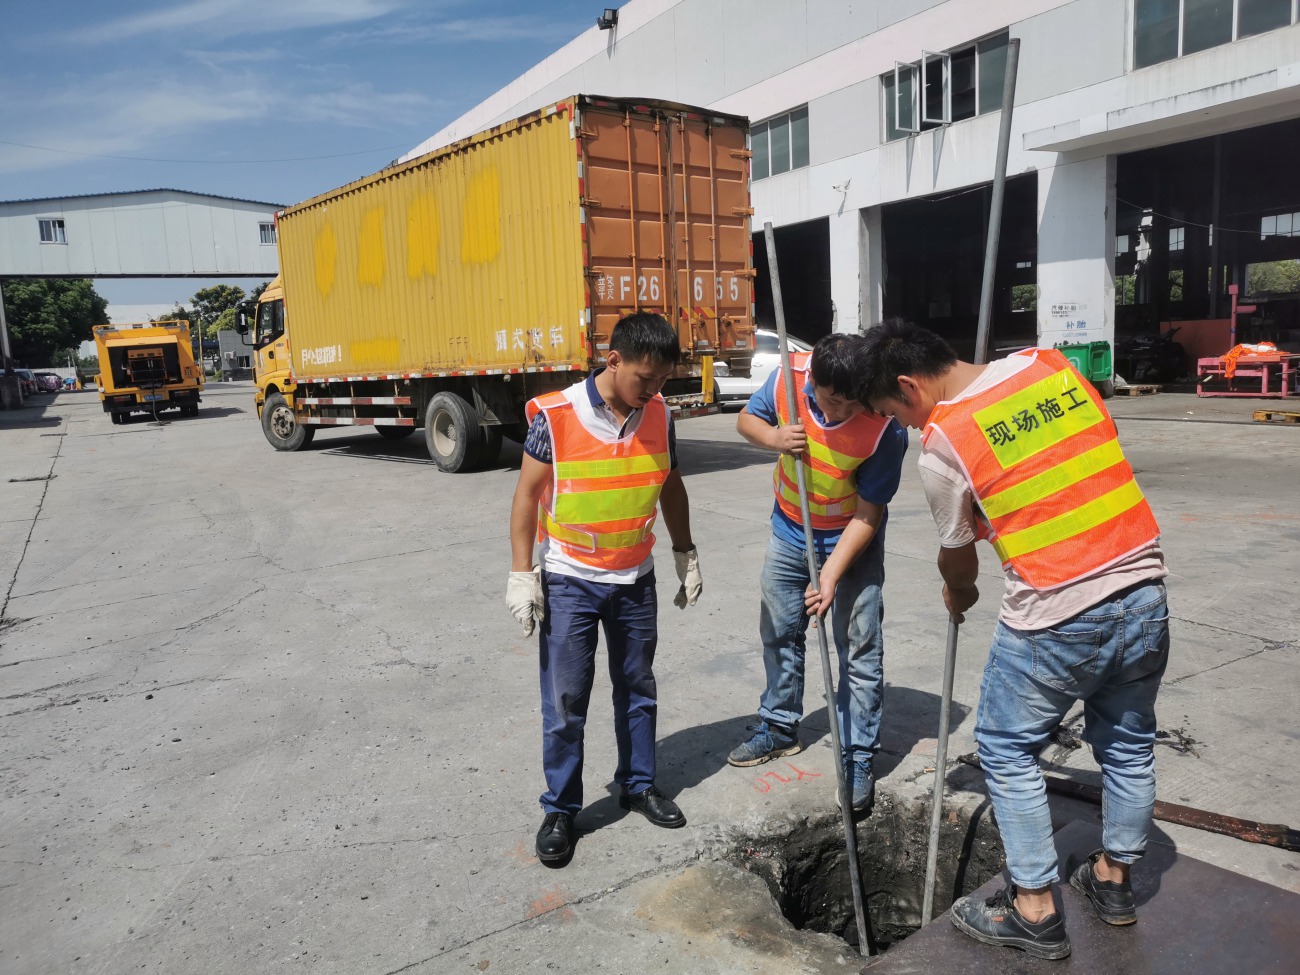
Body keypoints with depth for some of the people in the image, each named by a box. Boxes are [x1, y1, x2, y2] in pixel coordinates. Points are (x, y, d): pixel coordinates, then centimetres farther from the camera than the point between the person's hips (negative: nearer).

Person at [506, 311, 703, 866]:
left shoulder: (659, 416, -4)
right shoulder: (556, 416, -16)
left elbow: (670, 488, 10)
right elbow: (527, 494, -9)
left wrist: (686, 556, 13)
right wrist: (522, 575, -10)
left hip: (635, 580, 4)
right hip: (569, 581, -4)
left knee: (638, 690, 16)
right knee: (565, 702, 4)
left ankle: (639, 785, 36)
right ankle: (561, 809, 22)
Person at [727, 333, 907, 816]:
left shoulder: (886, 428, -30)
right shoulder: (789, 377, -21)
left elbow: (868, 514, -23)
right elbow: (747, 419, -3)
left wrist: (831, 575, -29)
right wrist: (774, 438, -26)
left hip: (852, 538, -4)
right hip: (790, 528, 4)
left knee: (860, 648, -1)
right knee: (779, 631, 16)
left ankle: (859, 758, 14)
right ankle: (779, 726, 37)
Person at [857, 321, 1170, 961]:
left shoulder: (941, 445, -11)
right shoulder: (1052, 364, 4)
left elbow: (958, 557, 3)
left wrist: (957, 596, 25)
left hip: (1054, 622, -6)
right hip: (1144, 595, 7)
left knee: (1007, 751, 13)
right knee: (1128, 743, 22)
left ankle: (1035, 912, 20)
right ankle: (1113, 880, 41)